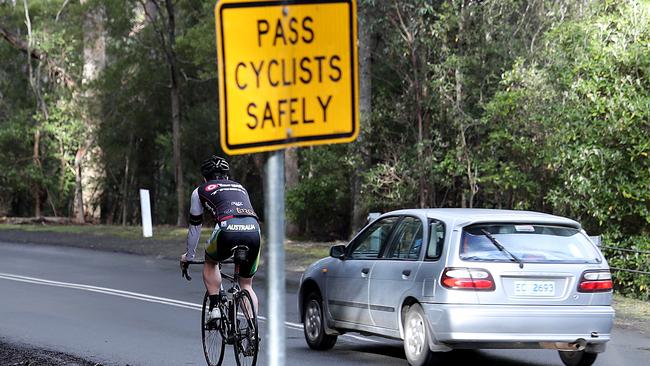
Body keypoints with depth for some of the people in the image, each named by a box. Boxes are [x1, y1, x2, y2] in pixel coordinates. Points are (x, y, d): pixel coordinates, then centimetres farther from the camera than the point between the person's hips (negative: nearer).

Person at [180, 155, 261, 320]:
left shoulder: (200, 191, 26)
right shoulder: (240, 187, 36)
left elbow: (194, 227, 33)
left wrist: (189, 255, 47)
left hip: (229, 229, -3)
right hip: (254, 231, 3)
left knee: (210, 262, 30)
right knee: (246, 285, 19)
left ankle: (214, 307, 16)